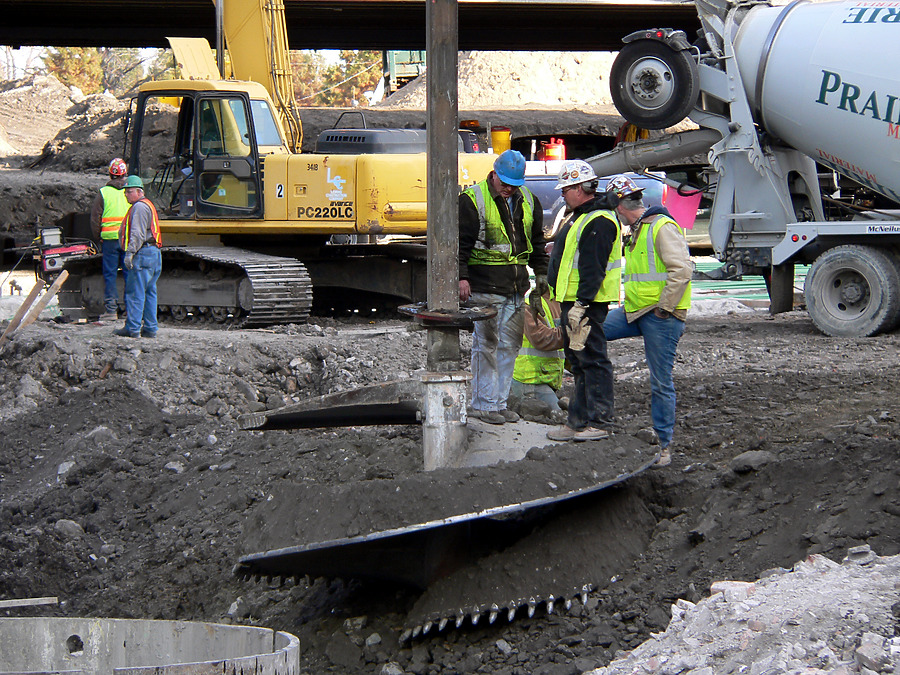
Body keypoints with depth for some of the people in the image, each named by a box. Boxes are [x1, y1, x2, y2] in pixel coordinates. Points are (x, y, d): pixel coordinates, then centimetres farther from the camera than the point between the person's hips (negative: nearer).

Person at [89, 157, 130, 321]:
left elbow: (95, 220, -2)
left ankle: (110, 309, 2)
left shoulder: (103, 193, -2)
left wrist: (98, 239, 9)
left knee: (109, 275, 4)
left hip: (109, 239, -1)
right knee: (130, 274, 6)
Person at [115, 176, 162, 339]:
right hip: (154, 254, 11)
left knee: (135, 292, -9)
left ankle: (132, 328, -10)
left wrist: (130, 252, -21)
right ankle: (150, 328, 11)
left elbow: (138, 233, -18)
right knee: (149, 292, 10)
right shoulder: (148, 205, 24)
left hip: (143, 253, -11)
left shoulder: (140, 207, -9)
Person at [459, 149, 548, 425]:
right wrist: (462, 277, -16)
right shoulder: (472, 200, -6)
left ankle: (499, 402, 14)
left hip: (516, 287, 6)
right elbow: (461, 243, -8)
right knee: (486, 344, -5)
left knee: (510, 345, 7)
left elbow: (537, 241, 24)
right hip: (485, 286, -6)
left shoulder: (528, 201, 13)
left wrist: (541, 273, 18)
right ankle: (483, 404, 1)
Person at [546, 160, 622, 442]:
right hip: (574, 302, 11)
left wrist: (581, 303, -25)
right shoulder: (580, 216, 18)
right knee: (578, 361, 13)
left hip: (586, 303, -11)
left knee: (591, 359, -7)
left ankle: (599, 422, -4)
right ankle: (579, 420, 17)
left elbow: (593, 269, -23)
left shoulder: (598, 222, -17)